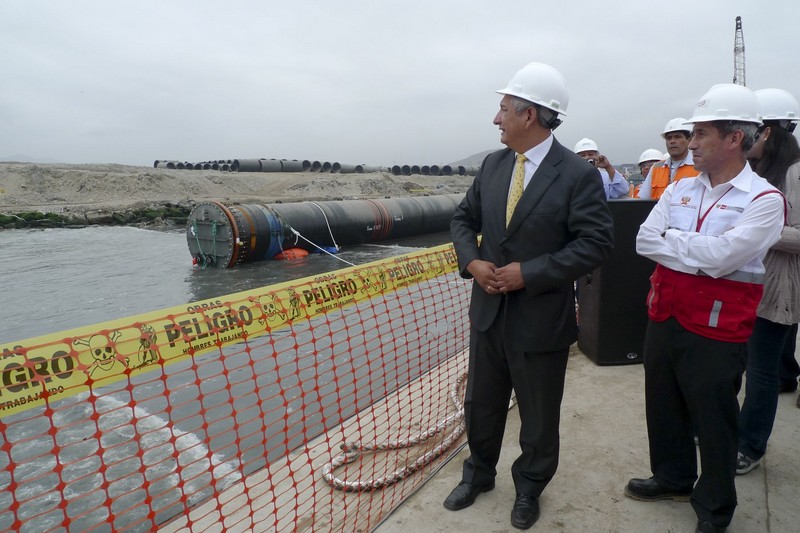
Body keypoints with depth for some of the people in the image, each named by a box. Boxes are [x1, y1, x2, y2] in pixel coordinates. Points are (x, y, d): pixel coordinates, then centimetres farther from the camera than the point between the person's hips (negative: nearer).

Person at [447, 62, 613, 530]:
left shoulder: (579, 175, -13)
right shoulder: (492, 165, 4)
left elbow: (597, 242, -17)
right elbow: (464, 219, 10)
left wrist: (529, 273, -22)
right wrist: (472, 262, -9)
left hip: (541, 318, -5)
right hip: (488, 309, 5)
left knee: (539, 416, 15)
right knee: (481, 403, 21)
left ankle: (530, 487, 41)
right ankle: (479, 474, 45)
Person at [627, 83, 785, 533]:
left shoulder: (764, 200, -11)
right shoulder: (679, 189, 6)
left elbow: (720, 256, -23)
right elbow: (644, 241, -4)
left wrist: (670, 238, -10)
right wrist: (699, 252, -15)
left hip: (717, 330, -5)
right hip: (665, 318, 6)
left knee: (713, 422, 11)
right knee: (663, 408, 20)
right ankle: (673, 479, 44)